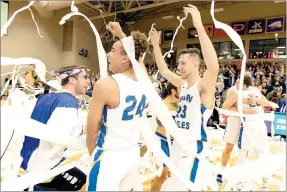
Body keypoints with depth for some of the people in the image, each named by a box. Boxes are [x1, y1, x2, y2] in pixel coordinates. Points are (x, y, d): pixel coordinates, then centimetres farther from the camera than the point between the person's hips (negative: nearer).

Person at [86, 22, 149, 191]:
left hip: (110, 157, -6)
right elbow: (135, 57, 19)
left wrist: (92, 151, 5)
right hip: (134, 153, 7)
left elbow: (92, 128, -12)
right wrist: (121, 35, 24)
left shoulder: (105, 85, -22)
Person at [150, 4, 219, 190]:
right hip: (178, 143, 8)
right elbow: (164, 70, 15)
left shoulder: (204, 86, -18)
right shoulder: (183, 84, 5)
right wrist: (155, 45, 7)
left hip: (194, 147, -8)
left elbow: (214, 67, -39)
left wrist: (199, 26, -42)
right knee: (176, 184, 23)